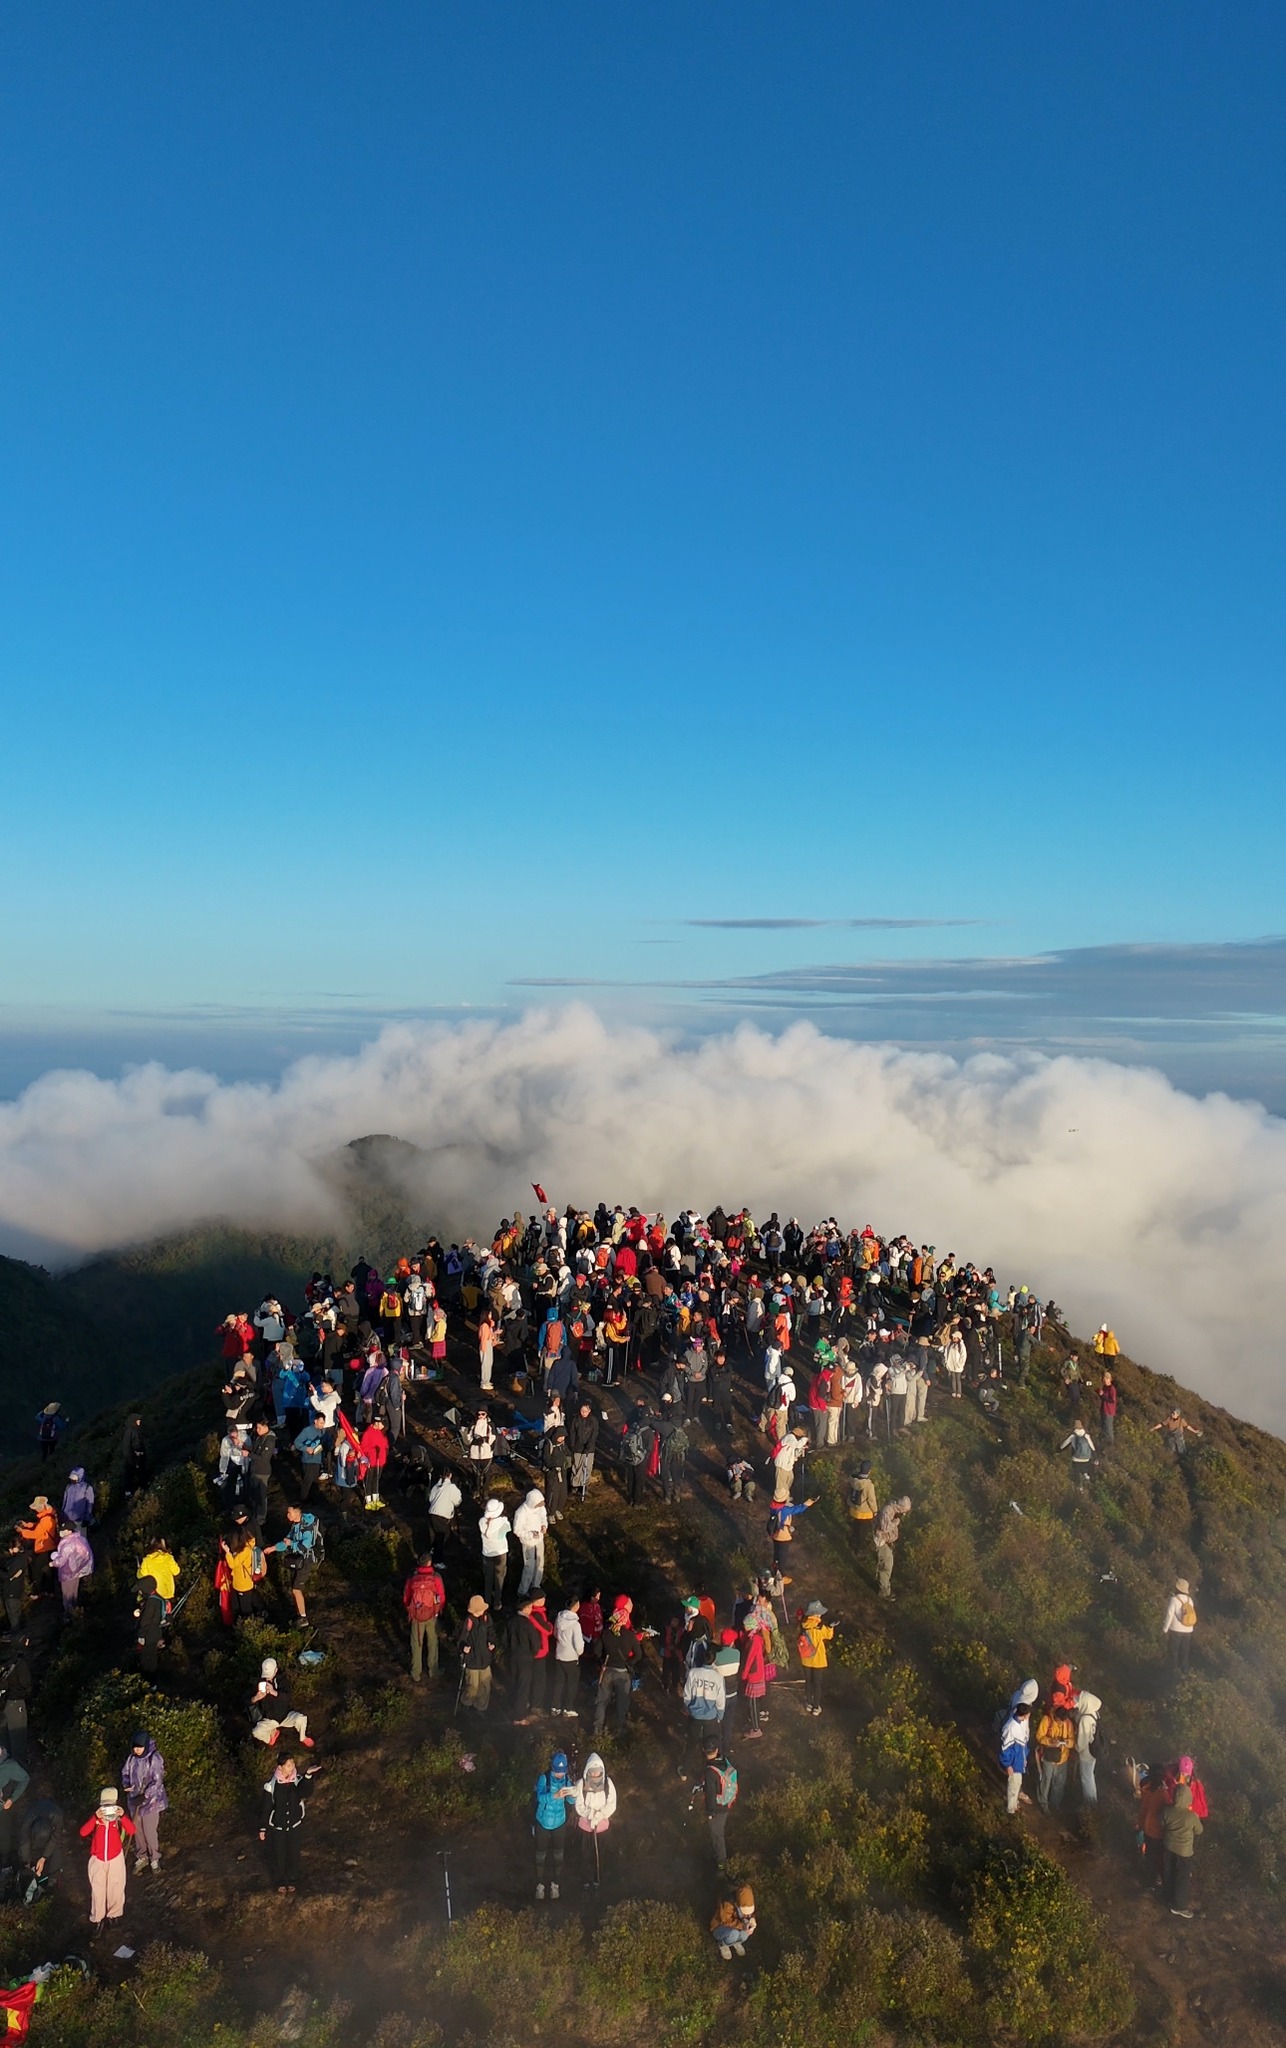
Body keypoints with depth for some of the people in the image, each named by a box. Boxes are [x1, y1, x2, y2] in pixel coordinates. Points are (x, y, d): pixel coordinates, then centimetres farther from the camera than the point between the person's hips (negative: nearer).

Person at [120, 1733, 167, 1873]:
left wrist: (144, 1796, -27)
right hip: (134, 1800, 5)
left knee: (151, 1832, 1)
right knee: (137, 1830, 16)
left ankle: (155, 1859, 22)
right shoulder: (132, 1757, -5)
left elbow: (157, 1781, -20)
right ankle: (141, 1857, 36)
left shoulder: (155, 1758, -21)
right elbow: (125, 1772, 8)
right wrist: (126, 1785, -12)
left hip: (151, 1800, -5)